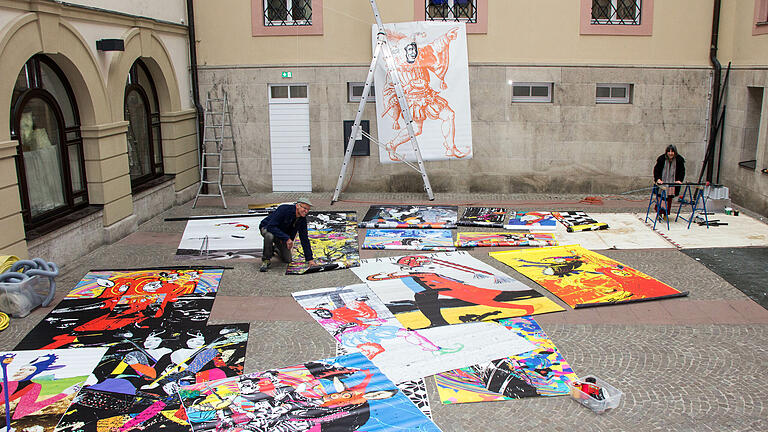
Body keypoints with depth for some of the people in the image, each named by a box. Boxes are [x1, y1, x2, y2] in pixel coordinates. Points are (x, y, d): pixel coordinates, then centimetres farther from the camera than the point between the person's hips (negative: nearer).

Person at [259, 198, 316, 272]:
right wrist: (286, 238, -43)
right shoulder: (284, 209, -32)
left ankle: (276, 248, 33)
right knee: (269, 235, -41)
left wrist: (310, 259, -13)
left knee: (288, 260, 0)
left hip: (283, 234, 6)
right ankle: (265, 260, -19)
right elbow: (271, 226, -38)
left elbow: (304, 239, -9)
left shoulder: (302, 219, -13)